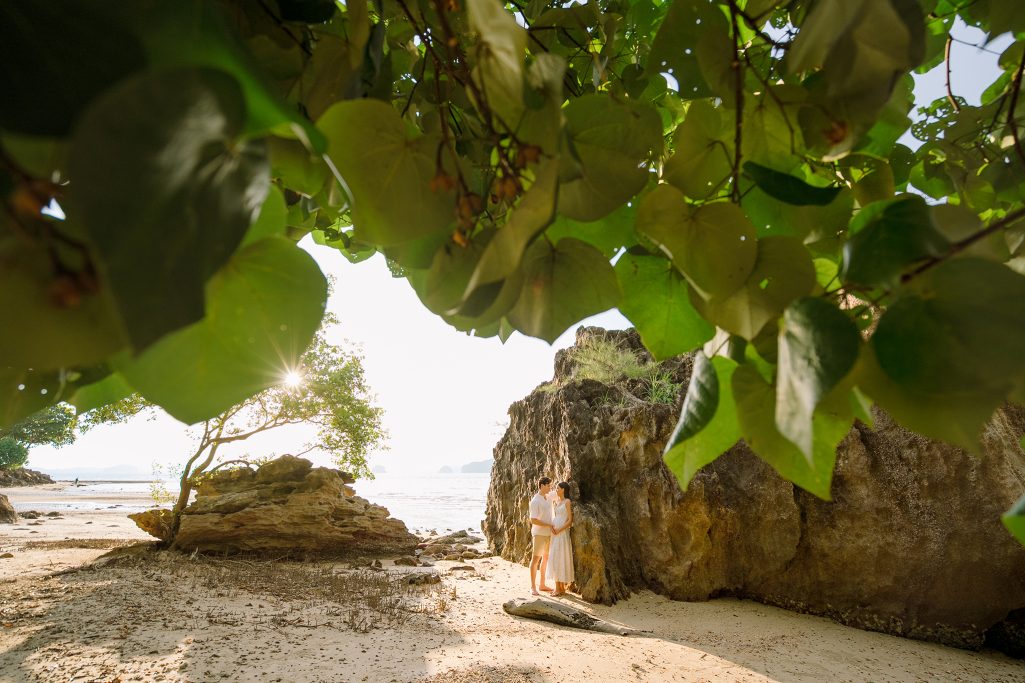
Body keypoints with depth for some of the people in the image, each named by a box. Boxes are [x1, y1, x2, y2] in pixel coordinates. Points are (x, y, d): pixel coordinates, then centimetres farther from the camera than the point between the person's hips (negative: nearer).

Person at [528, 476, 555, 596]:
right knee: (535, 559, -2)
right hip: (539, 534, -8)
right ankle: (533, 587, 4)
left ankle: (542, 584, 25)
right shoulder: (535, 501, -17)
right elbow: (533, 520, -21)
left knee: (546, 558, 14)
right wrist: (549, 525, -19)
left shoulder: (548, 497, 6)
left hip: (549, 533, 8)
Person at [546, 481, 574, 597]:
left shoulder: (567, 502, -8)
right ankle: (559, 587, 15)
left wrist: (559, 530, -17)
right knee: (554, 559, 8)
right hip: (554, 533, 8)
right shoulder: (556, 502, 14)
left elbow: (570, 520, -12)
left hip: (563, 533, -8)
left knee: (561, 559, -5)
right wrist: (551, 526, -3)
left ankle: (561, 587, 2)